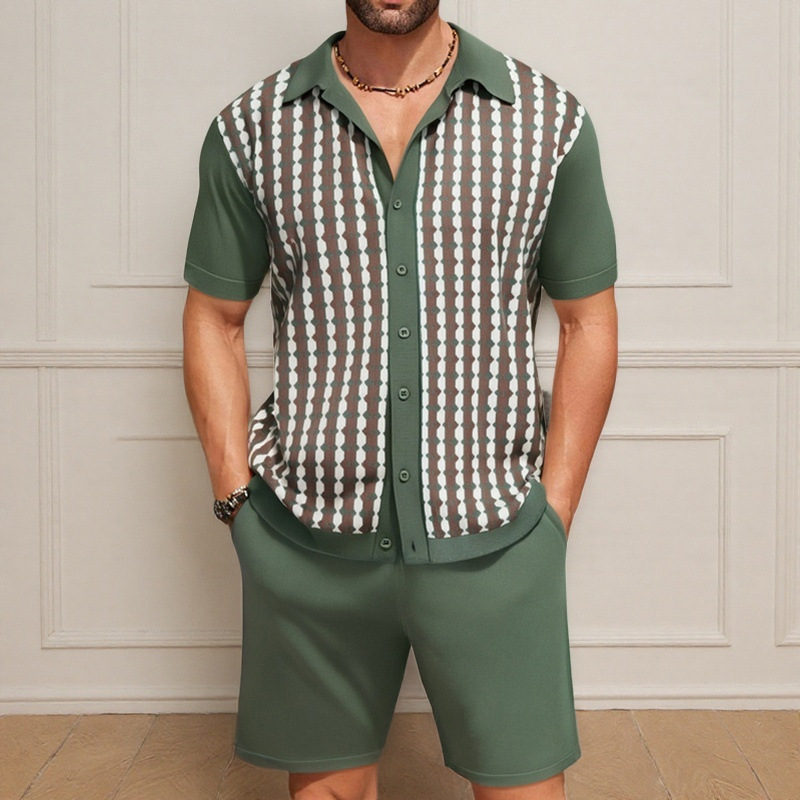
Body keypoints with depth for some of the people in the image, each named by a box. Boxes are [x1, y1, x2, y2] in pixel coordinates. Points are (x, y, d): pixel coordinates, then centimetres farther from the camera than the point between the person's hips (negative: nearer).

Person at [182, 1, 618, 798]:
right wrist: (235, 496, 1)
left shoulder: (551, 121, 1)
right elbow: (213, 319, 8)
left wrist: (554, 514, 0)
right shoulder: (249, 129, 3)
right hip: (306, 541, 1)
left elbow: (587, 322, 5)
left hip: (492, 538, 0)